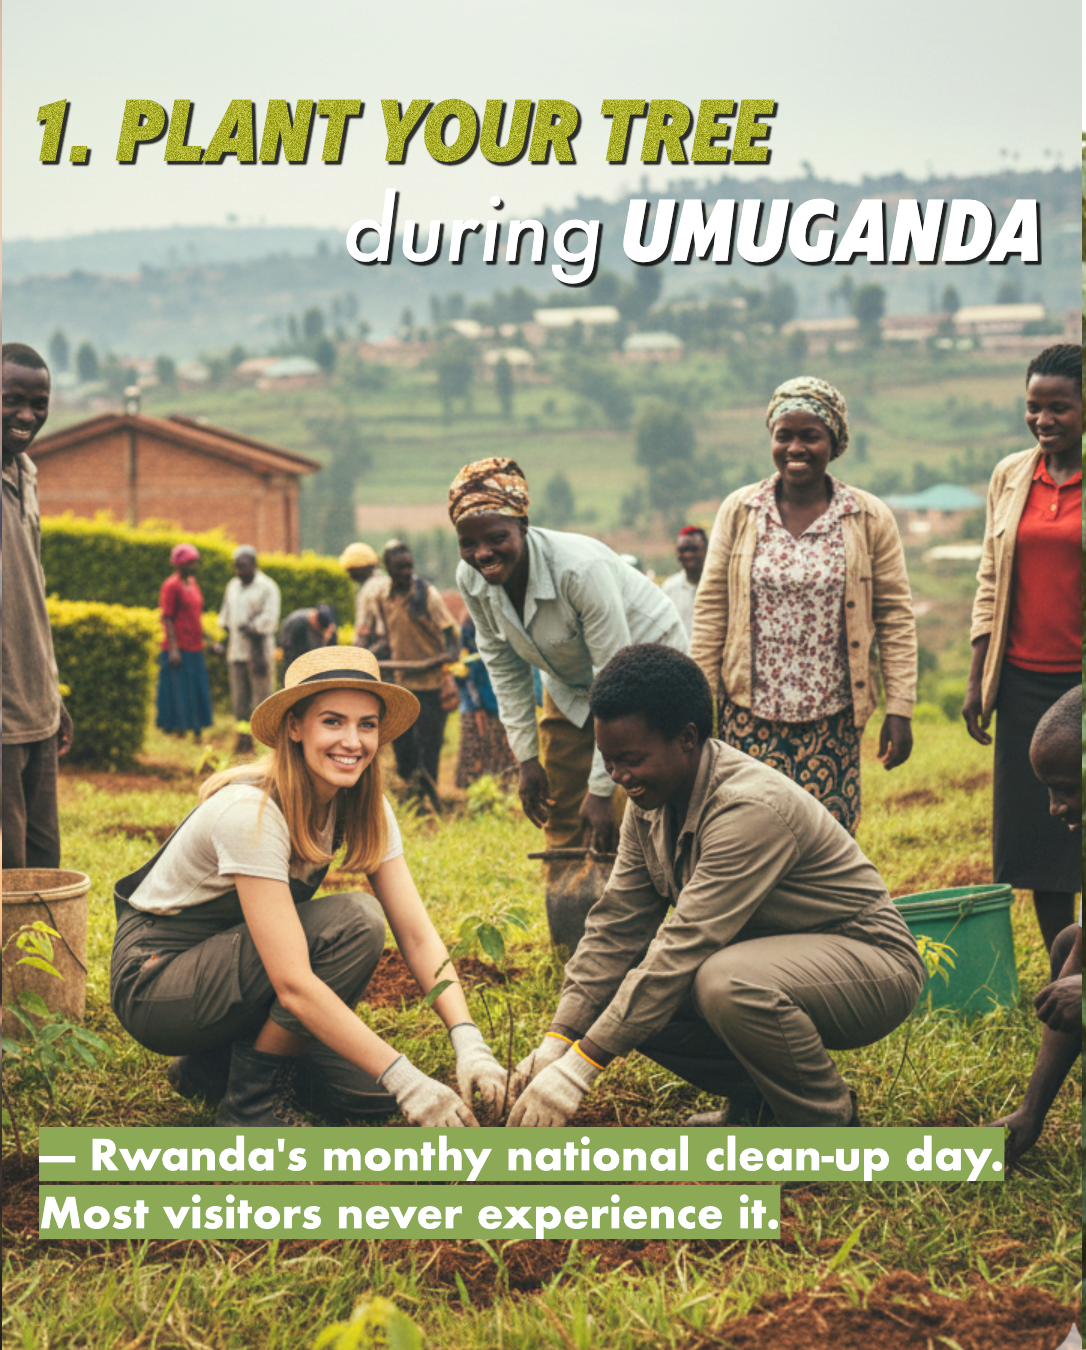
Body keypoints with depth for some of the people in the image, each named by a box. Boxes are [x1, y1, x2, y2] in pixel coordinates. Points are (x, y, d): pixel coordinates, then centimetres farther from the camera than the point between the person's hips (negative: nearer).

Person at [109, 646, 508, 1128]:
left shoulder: (362, 809, -7)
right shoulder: (251, 812, -30)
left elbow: (417, 932, -11)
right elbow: (293, 983, -36)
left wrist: (468, 1042, -27)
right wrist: (405, 1079, -40)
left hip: (231, 970, 7)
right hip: (154, 980, -7)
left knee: (371, 1090, -9)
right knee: (352, 923, -26)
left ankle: (215, 1064, 11)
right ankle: (252, 1101, -12)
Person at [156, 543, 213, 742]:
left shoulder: (193, 583, 15)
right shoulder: (172, 585, -9)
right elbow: (167, 619, -12)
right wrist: (173, 649, -18)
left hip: (195, 650, 8)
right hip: (178, 649, -8)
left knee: (198, 694, 10)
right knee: (178, 694, -5)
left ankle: (197, 733, 15)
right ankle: (178, 732, 0)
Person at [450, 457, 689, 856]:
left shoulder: (580, 568, -35)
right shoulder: (471, 579, -17)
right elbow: (504, 666, -1)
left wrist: (602, 787, -29)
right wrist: (526, 758, -4)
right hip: (571, 687, 6)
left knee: (615, 830, -16)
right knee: (562, 827, 5)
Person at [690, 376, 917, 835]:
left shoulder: (870, 519, 2)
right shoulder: (738, 512, 5)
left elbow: (896, 617, 3)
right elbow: (711, 609, 7)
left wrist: (899, 710, -3)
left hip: (832, 718, 0)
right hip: (750, 712, 1)